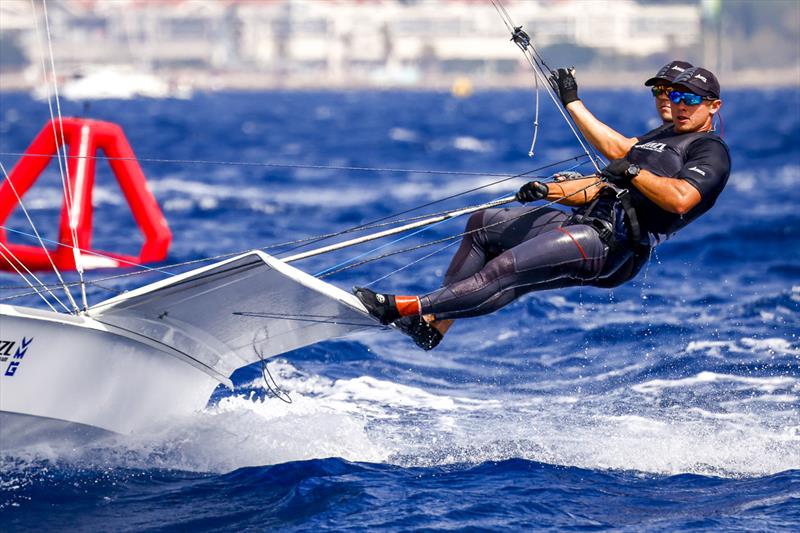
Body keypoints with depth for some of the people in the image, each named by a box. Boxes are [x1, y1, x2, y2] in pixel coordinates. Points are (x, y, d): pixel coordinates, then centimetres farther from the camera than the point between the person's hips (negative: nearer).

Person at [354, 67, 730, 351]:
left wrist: (633, 172, -19)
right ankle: (433, 324, 6)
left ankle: (409, 308, -30)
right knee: (482, 224, 15)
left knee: (505, 270, -26)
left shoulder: (710, 151, -1)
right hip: (582, 223, 11)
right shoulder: (658, 139, 27)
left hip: (608, 243, -11)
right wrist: (549, 191, 10)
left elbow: (680, 199, -21)